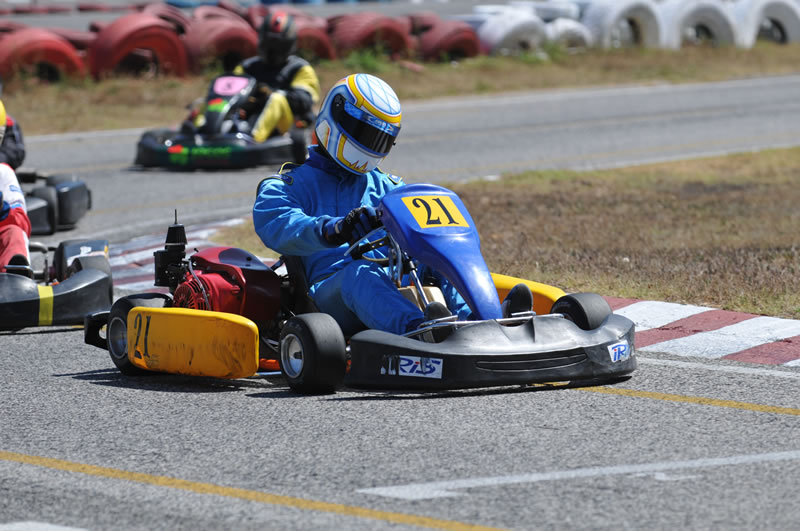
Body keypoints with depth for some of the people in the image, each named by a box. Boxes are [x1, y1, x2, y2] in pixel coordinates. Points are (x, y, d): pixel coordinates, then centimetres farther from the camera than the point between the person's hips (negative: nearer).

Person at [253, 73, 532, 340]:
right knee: (362, 272, -38)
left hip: (394, 282, 4)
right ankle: (420, 330, -67)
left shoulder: (387, 187, 30)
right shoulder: (291, 185, 13)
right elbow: (274, 225, -10)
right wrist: (332, 231, -31)